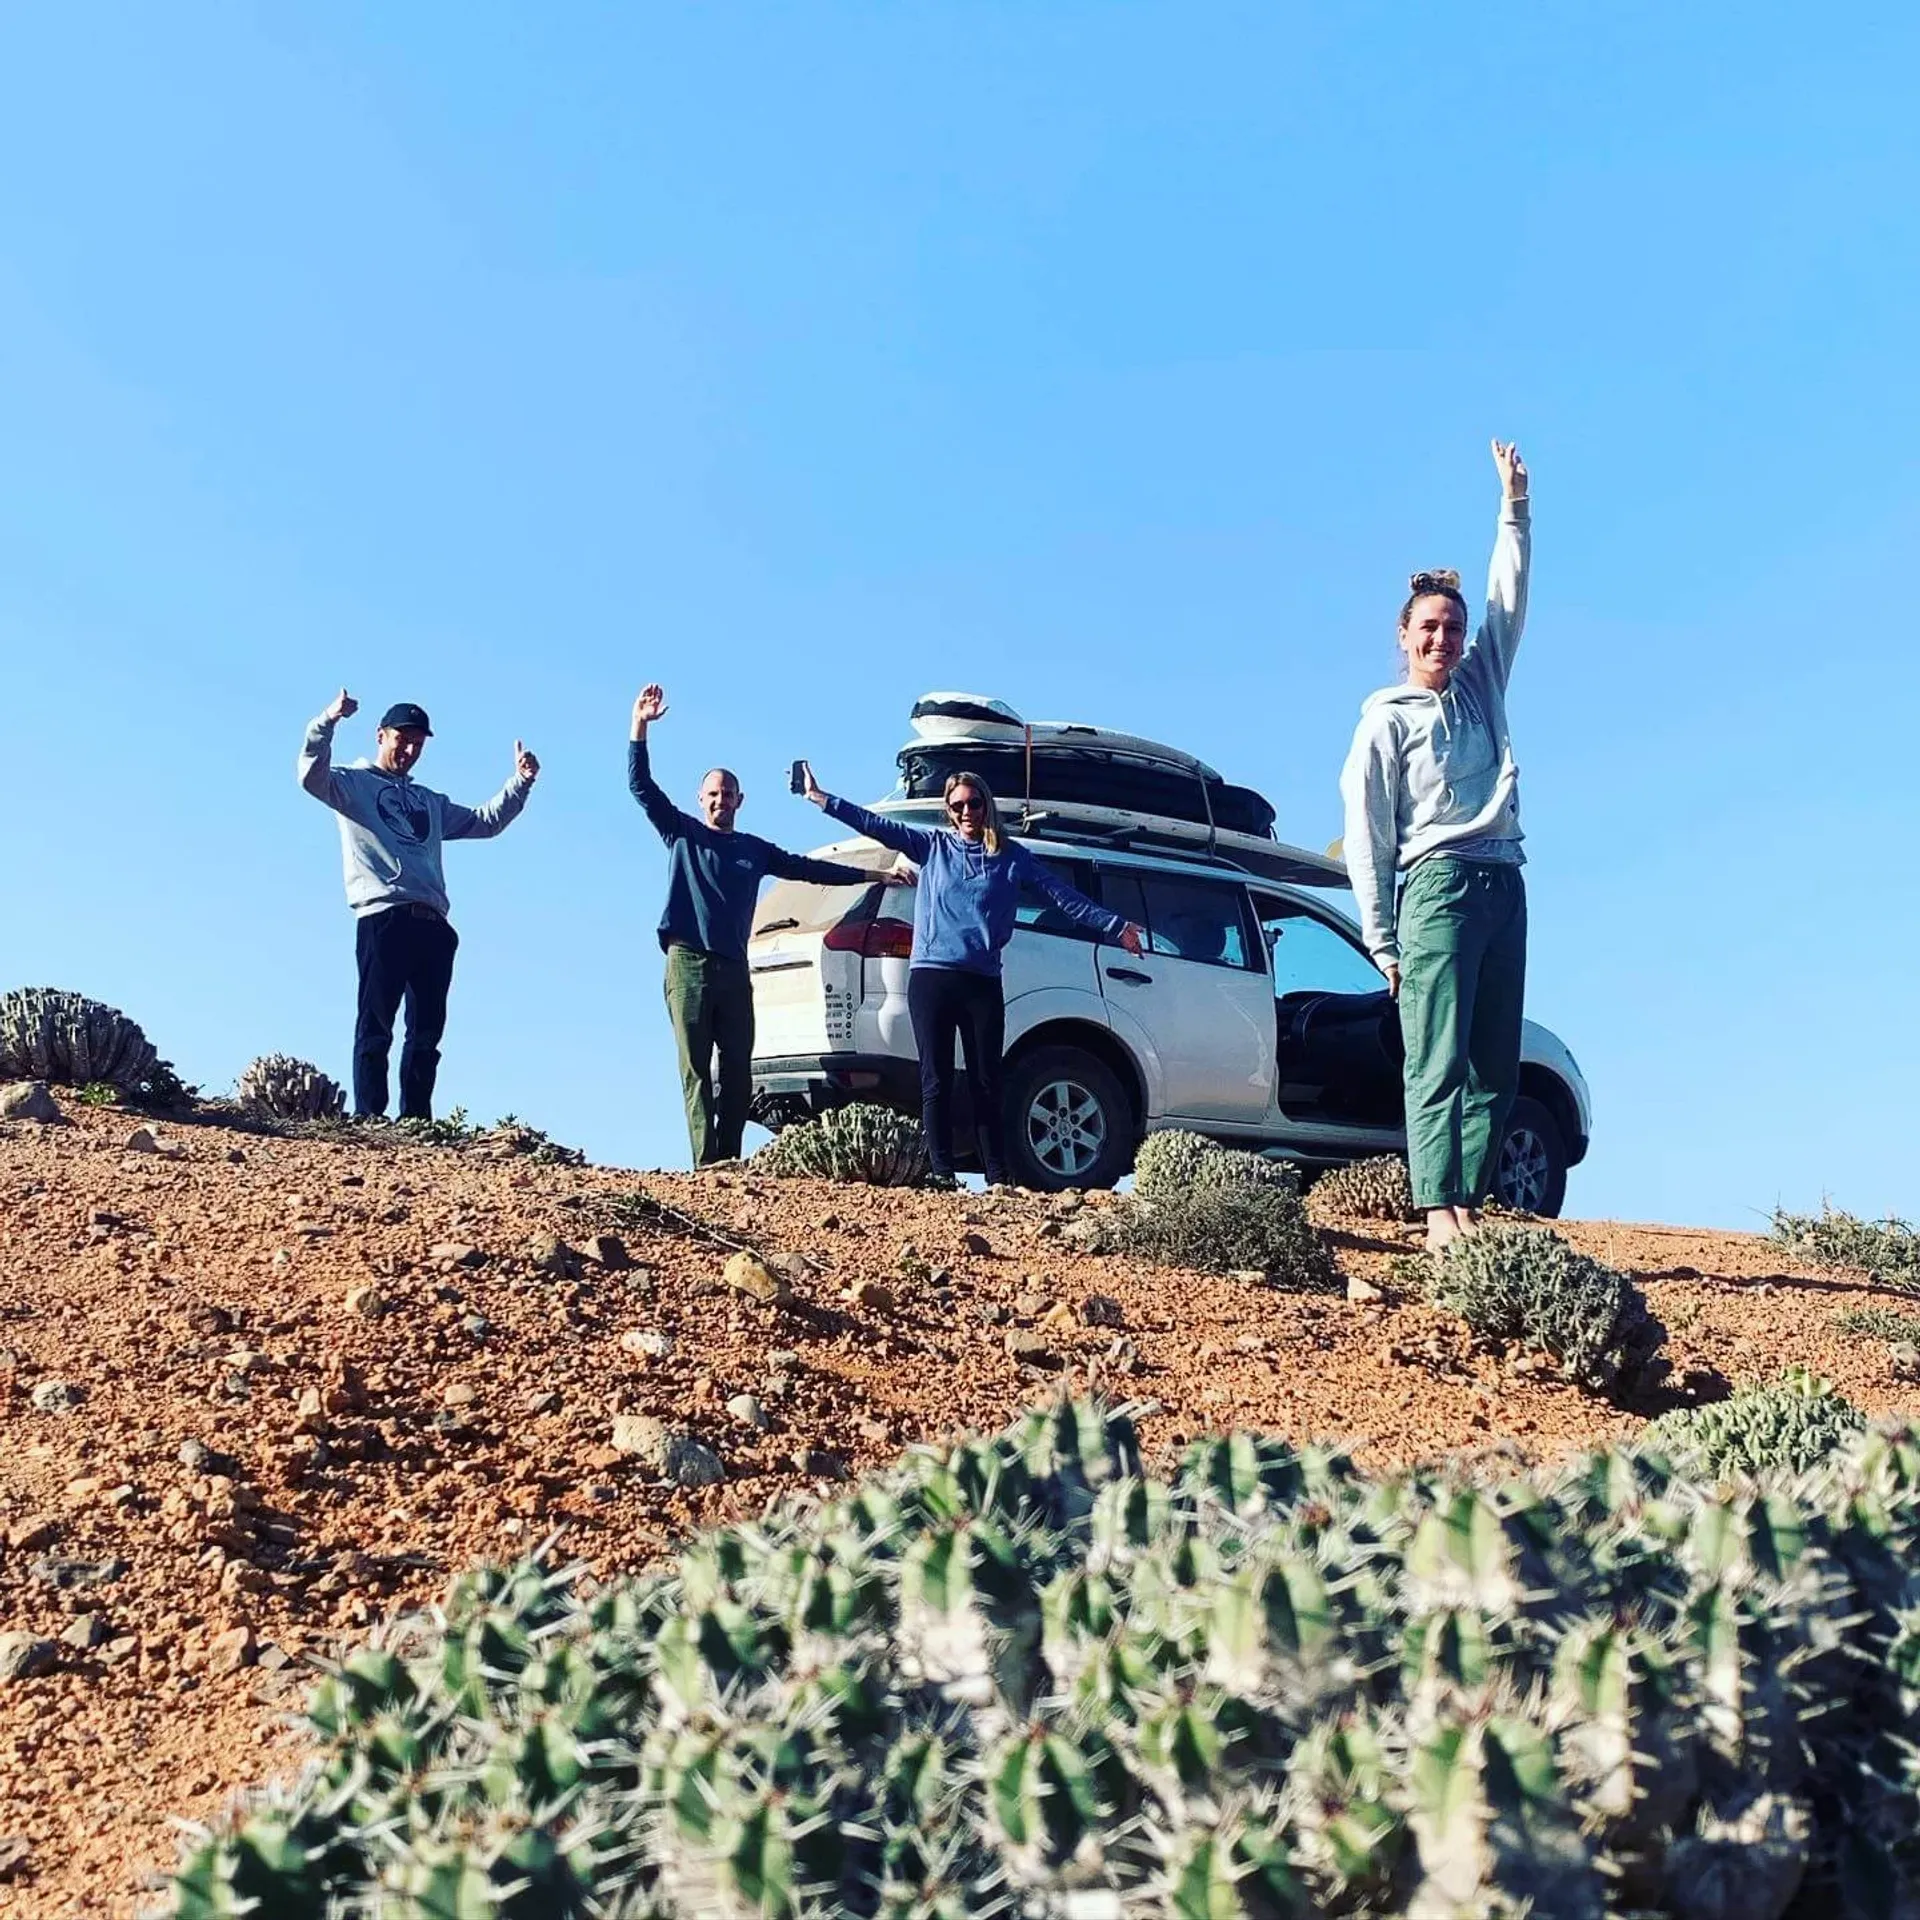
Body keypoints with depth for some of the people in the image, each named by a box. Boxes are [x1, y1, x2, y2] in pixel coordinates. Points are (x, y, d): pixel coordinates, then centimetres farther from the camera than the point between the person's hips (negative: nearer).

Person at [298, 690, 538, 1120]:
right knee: (376, 1027, -9)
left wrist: (520, 782, 21)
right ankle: (368, 1120, -12)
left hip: (433, 924, 6)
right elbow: (312, 777, -8)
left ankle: (417, 1123, 3)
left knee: (427, 1030, 2)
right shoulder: (353, 782, 13)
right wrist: (328, 721, -22)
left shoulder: (430, 802, 31)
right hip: (383, 919, -6)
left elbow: (486, 822, 33)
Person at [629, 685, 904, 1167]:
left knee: (737, 1071, 0)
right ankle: (706, 1163, -12)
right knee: (695, 1068, -7)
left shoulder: (755, 849, 20)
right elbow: (641, 786, 2)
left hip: (734, 969, 4)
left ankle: (729, 1158, 4)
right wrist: (640, 727, -10)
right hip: (689, 963, -4)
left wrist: (872, 875, 21)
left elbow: (809, 868, 22)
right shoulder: (682, 833, 10)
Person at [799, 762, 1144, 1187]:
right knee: (937, 1081, -1)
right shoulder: (933, 845, 10)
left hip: (983, 982, 1)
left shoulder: (1011, 857, 11)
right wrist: (822, 799, 0)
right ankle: (941, 1174, 2)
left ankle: (997, 1178, 5)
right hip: (931, 977, 0)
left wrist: (1116, 927, 7)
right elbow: (878, 826, 5)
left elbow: (1065, 897, 10)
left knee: (986, 1083, 2)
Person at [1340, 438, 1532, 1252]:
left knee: (1496, 1064, 1)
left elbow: (1508, 600, 20)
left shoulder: (1481, 688, 19)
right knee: (1438, 1062, -12)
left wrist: (1515, 506, 13)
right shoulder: (1386, 721, 3)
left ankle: (1472, 1204, 3)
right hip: (1437, 885, -6)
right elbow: (1366, 838, -2)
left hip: (1502, 885, 6)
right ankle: (1437, 1209, -15)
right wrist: (1382, 941, -8)